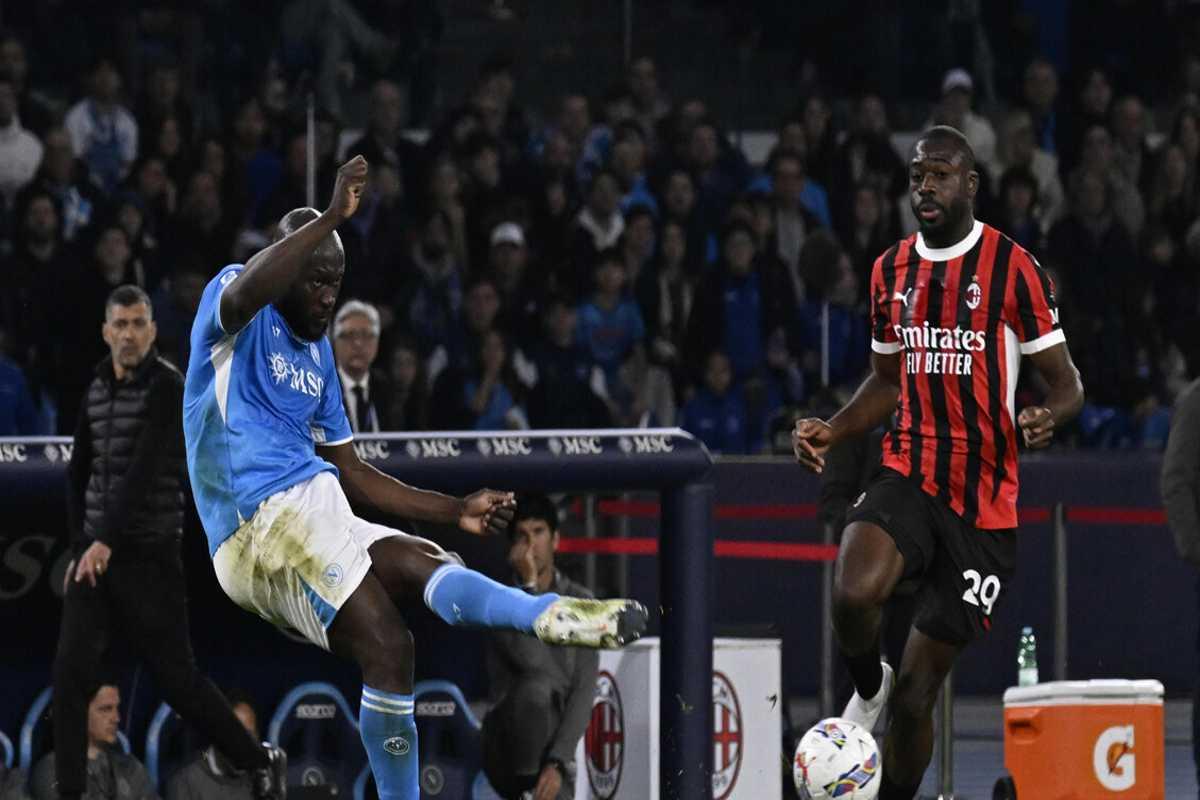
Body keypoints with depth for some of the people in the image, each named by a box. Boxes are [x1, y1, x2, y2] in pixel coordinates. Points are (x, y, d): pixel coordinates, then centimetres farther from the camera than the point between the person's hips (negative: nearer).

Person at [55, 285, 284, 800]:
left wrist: (105, 539, -30)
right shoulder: (96, 391, 11)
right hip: (95, 556, 6)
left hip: (149, 558, -6)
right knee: (70, 675, -6)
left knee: (177, 678, 0)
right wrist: (80, 544, 11)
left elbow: (144, 471, -22)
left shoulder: (167, 387, -11)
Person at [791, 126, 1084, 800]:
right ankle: (869, 688, 3)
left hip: (983, 501, -3)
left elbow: (1067, 383, -1)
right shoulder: (891, 270, 10)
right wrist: (833, 432, 6)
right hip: (907, 477, 3)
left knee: (917, 691, -1)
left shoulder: (1015, 269, -4)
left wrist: (1050, 416, -25)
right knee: (854, 595, -30)